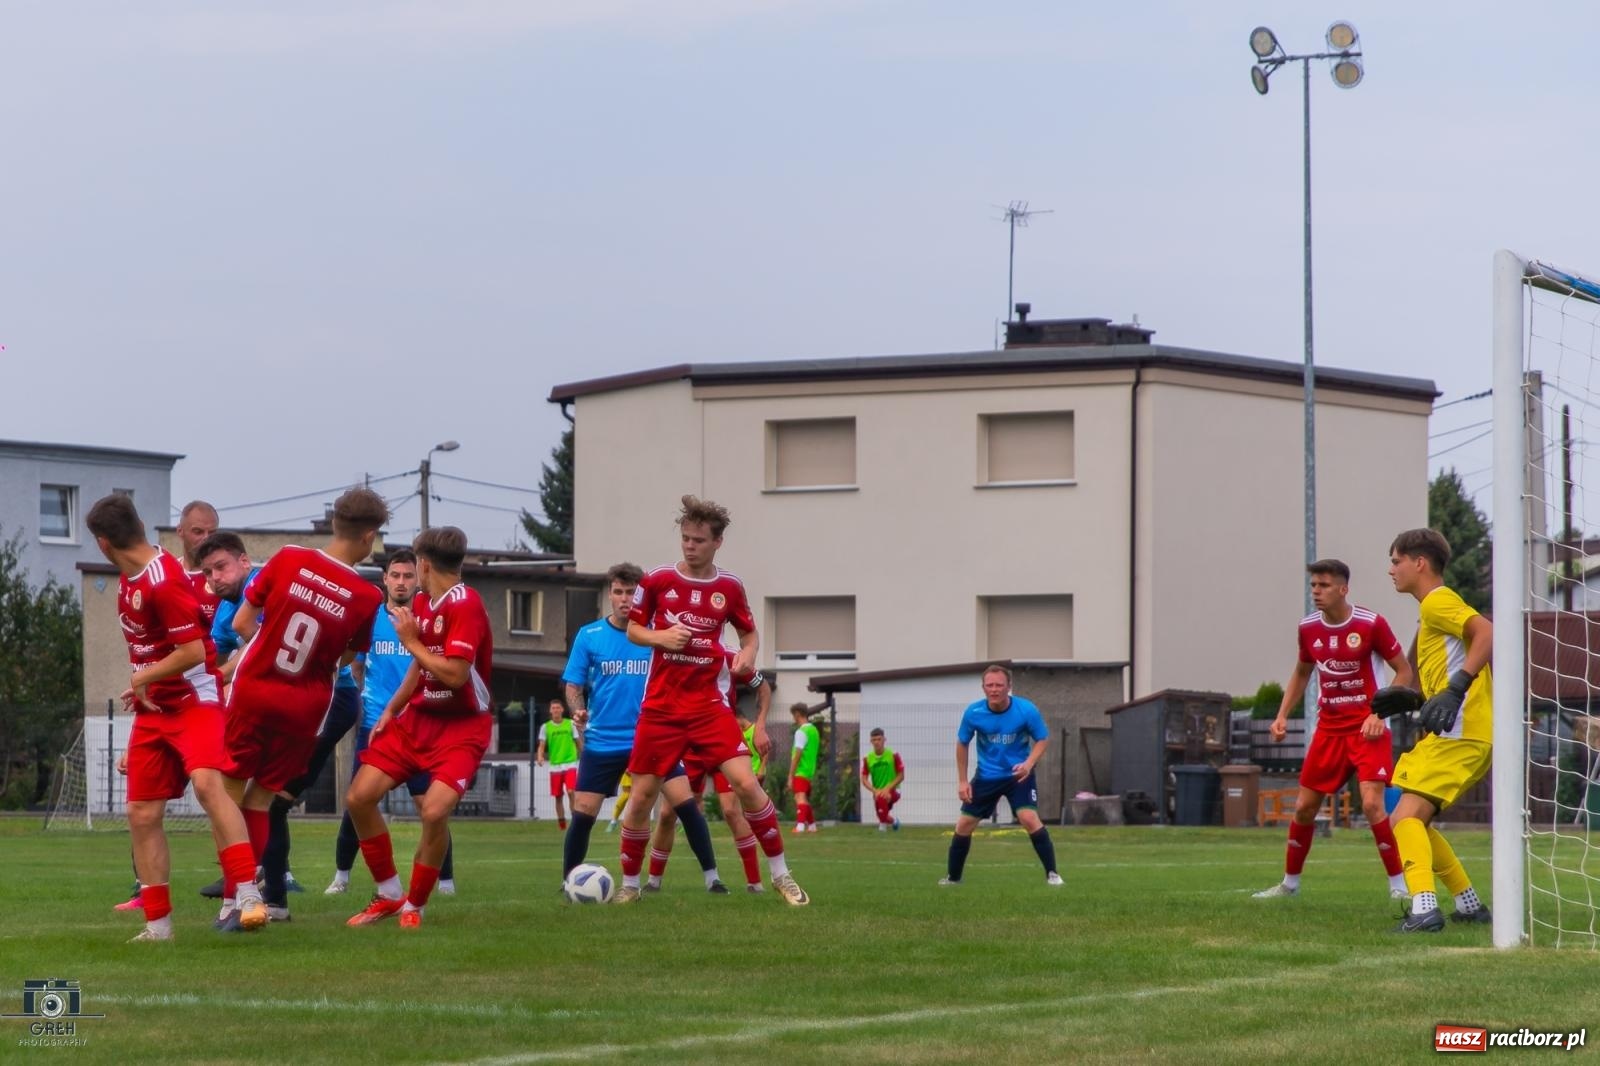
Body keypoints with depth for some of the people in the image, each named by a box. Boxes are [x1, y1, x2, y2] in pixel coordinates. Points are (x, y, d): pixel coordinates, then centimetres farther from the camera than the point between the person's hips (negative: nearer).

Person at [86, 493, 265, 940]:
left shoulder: (164, 582, -21)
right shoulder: (130, 576, 7)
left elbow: (193, 652, -22)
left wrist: (142, 678, -9)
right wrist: (141, 690, 10)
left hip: (193, 700, -9)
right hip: (153, 709, 9)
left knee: (207, 783, -31)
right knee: (141, 814, 5)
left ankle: (249, 895, -33)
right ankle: (157, 924, 14)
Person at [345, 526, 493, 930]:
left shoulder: (464, 605, -19)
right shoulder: (421, 604, 6)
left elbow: (455, 675, -27)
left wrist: (411, 641, -17)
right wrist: (390, 711, 15)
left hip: (462, 726, -8)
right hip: (418, 718, 8)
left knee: (433, 811, -26)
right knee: (359, 797, -1)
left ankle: (414, 906, -4)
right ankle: (389, 895, 15)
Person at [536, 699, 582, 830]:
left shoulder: (570, 724, 3)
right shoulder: (545, 727, 4)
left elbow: (579, 742, 9)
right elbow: (542, 746, 1)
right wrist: (540, 756, -19)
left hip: (570, 764, -2)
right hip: (555, 766, 2)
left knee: (571, 792, -18)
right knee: (558, 796, 6)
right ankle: (561, 823, 17)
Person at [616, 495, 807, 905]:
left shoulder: (729, 588, 1)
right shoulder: (657, 581, -1)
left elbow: (750, 633, 16)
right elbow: (633, 629, 9)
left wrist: (748, 654, -6)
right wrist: (660, 637, -12)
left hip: (709, 704, 0)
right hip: (660, 705, 0)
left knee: (746, 783, -15)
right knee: (642, 796, 1)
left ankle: (780, 874, -2)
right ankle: (629, 884, 20)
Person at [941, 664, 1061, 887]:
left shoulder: (1026, 710, -19)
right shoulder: (973, 713, -13)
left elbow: (1042, 739, -5)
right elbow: (962, 744, 3)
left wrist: (1029, 763, -24)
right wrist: (962, 781, 1)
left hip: (1018, 774, -3)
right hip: (986, 776, 3)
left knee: (1029, 818, -23)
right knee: (964, 824, 2)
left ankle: (1052, 874, -10)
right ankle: (953, 877, 22)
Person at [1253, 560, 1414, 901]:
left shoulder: (1370, 624, -13)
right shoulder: (1308, 627, 2)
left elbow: (1404, 672, -6)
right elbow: (1301, 673, 20)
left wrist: (1380, 714, -16)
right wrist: (1282, 715, 9)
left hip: (1367, 728, -5)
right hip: (1329, 728, 5)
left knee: (1372, 804, -18)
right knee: (1304, 806, 7)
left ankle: (1399, 884, -7)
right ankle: (1289, 883, 24)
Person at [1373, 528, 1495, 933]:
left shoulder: (1438, 601, -5)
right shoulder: (1436, 606, 25)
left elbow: (1488, 633, -22)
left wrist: (1455, 689, -28)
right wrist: (1414, 700, 17)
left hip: (1458, 733, -10)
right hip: (1472, 735, 10)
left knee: (1406, 816, -19)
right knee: (1412, 820, 16)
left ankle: (1424, 908, -35)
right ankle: (1469, 904, 19)